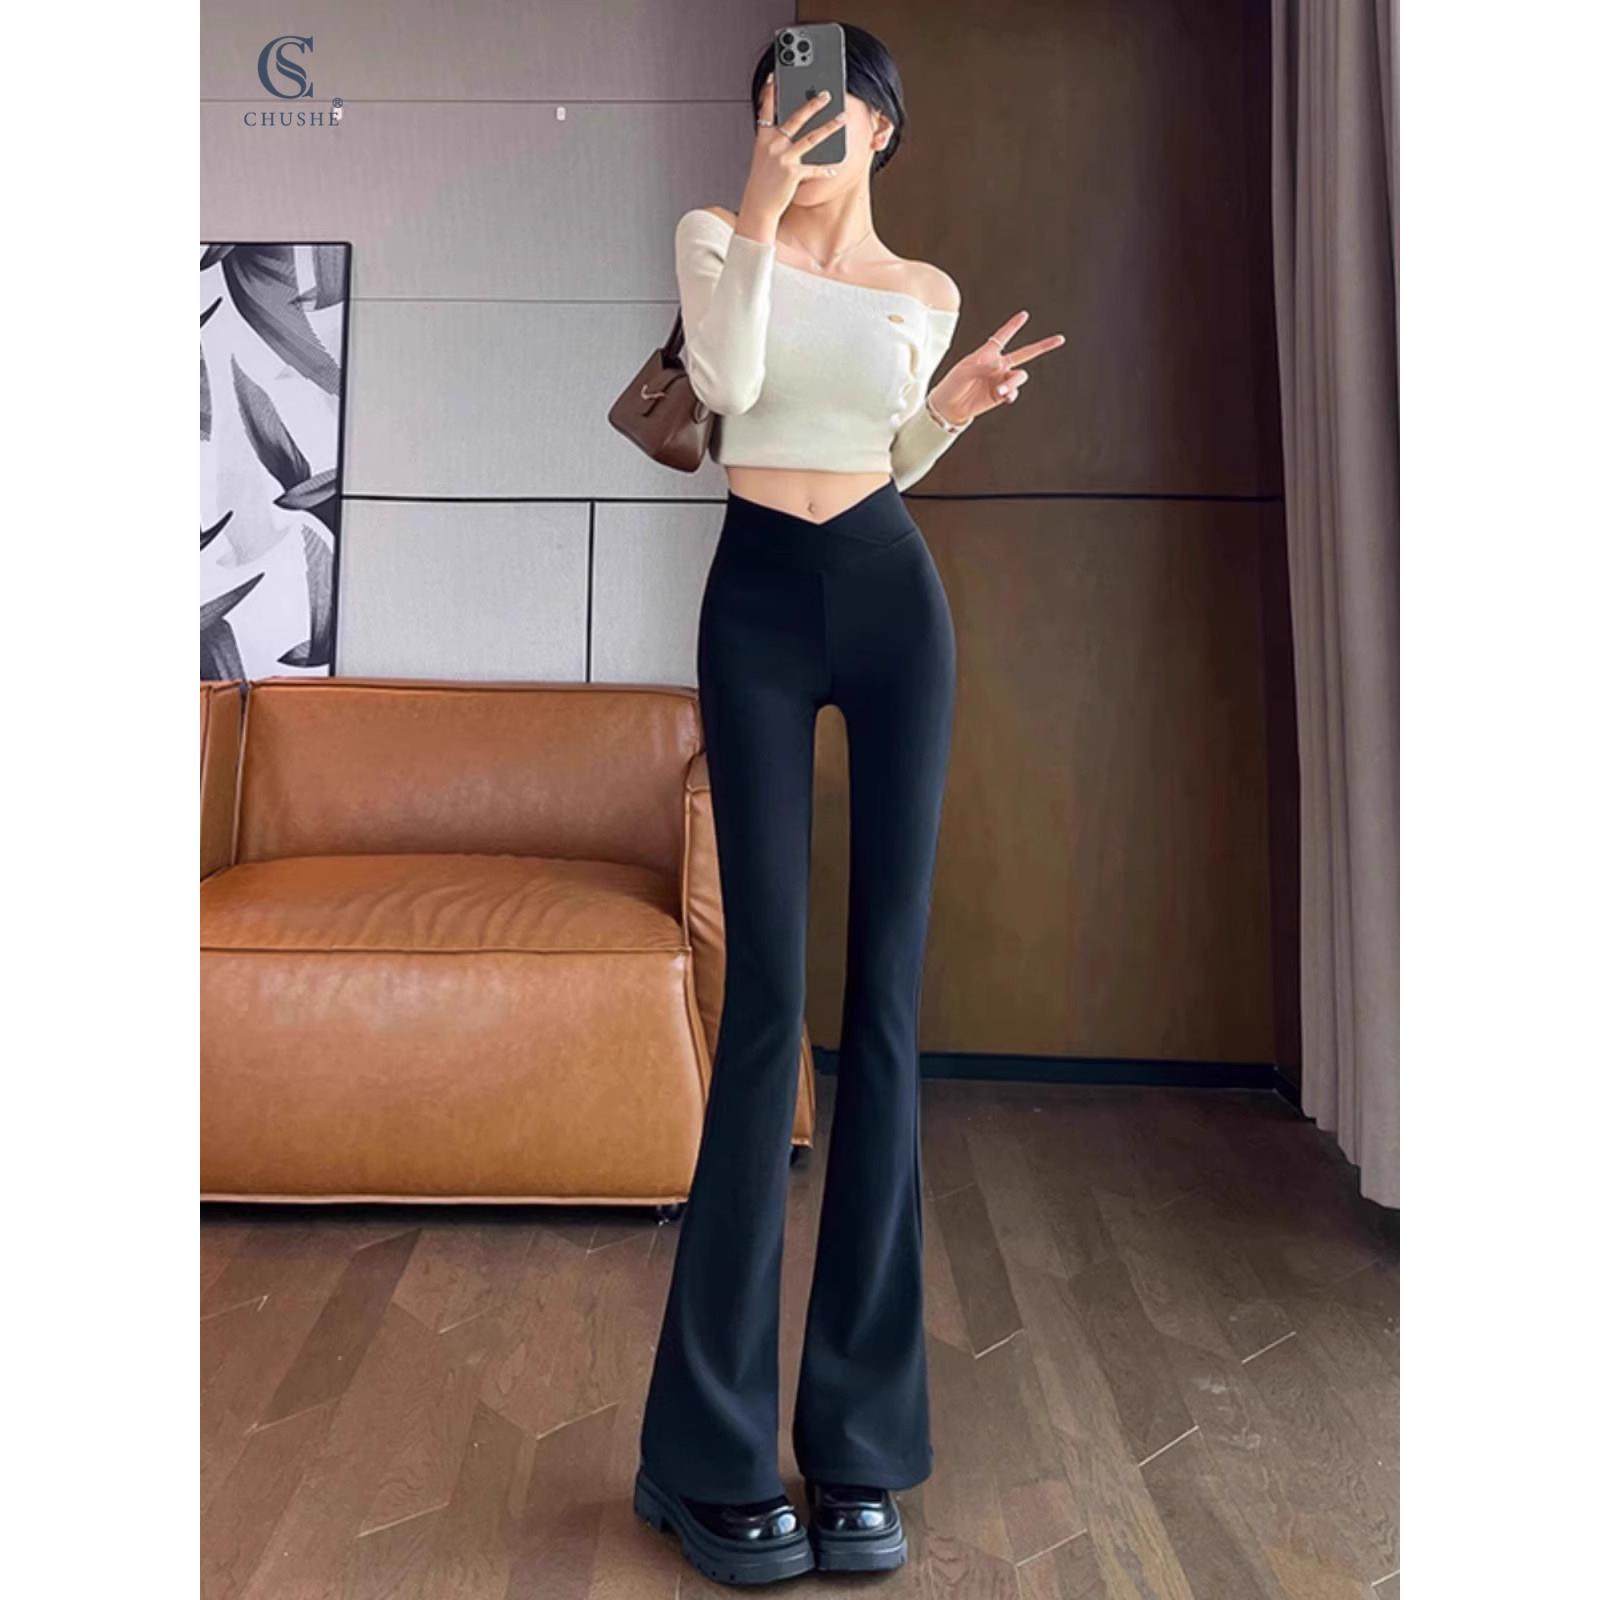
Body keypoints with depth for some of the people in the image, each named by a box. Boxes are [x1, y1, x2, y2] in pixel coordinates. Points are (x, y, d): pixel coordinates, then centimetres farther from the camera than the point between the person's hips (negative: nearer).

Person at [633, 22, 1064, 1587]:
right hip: (756, 601, -2)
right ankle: (714, 1449, 5)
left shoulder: (924, 290, 17)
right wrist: (760, 214, -12)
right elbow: (728, 382, -8)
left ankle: (859, 1445, 8)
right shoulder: (716, 236, 13)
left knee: (886, 993, -4)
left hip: (892, 598, 2)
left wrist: (956, 407, 5)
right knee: (767, 992, -10)